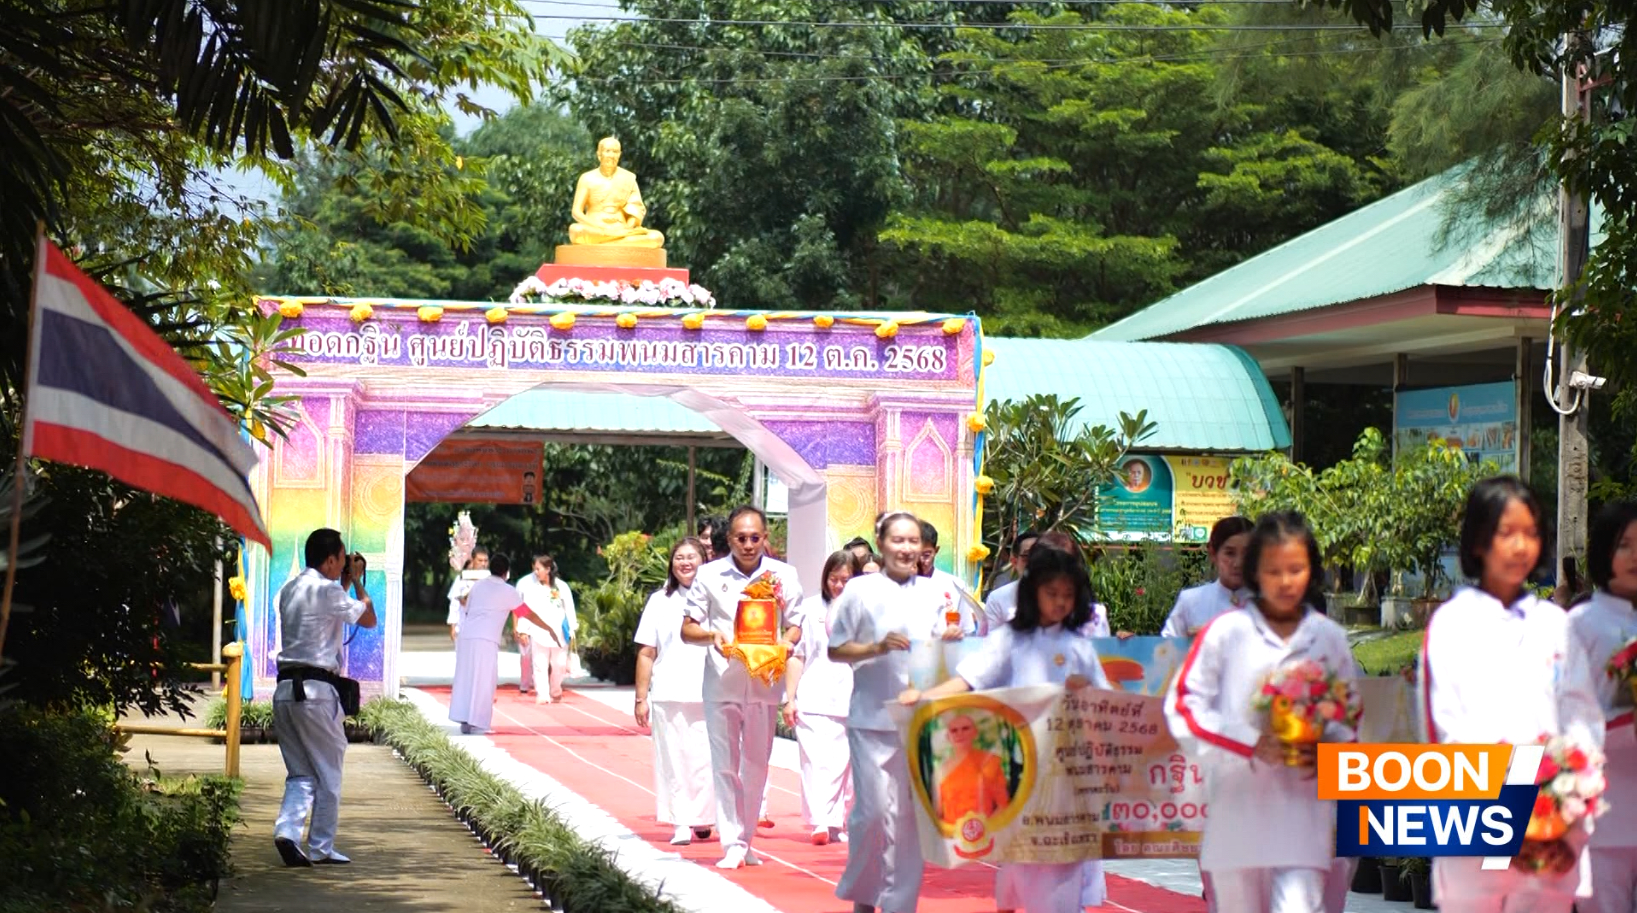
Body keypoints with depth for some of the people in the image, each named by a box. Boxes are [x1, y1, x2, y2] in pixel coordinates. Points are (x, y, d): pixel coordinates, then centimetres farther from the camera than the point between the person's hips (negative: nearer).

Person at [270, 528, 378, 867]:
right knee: (328, 773, 5)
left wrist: (345, 584, 30)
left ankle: (286, 829, -9)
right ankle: (321, 847, 8)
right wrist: (356, 582, 13)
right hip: (316, 690, -7)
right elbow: (369, 619, 2)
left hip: (285, 689, 7)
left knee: (300, 772, 11)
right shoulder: (327, 591, -10)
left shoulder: (289, 591, 15)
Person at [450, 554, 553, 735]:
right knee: (483, 681, 0)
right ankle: (477, 723, -4)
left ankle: (464, 721, 10)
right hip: (485, 640, -5)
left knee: (465, 679, 10)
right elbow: (529, 614, 7)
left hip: (465, 637, 5)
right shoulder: (508, 591, 2)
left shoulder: (478, 585, 15)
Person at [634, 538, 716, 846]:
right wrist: (641, 698, 5)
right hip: (668, 696, 1)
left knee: (704, 761, -3)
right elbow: (646, 653, 10)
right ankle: (681, 824, 4)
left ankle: (702, 819, 11)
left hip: (708, 696, -1)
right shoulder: (659, 602, 11)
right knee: (673, 761, 0)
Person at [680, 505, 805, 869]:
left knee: (757, 764, 6)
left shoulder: (783, 575, 5)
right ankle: (732, 843, -1)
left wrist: (782, 647, -13)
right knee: (725, 763, -3)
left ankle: (745, 840, 18)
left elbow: (795, 626, 9)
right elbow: (687, 629, 6)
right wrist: (712, 636, -15)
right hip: (721, 679, -1)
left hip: (764, 680, 1)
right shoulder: (710, 575, 3)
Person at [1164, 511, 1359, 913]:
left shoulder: (1329, 637, 8)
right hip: (1237, 808, 0)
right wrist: (1251, 745, -15)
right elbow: (1183, 707, -2)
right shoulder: (1226, 632, 0)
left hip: (1304, 808, 0)